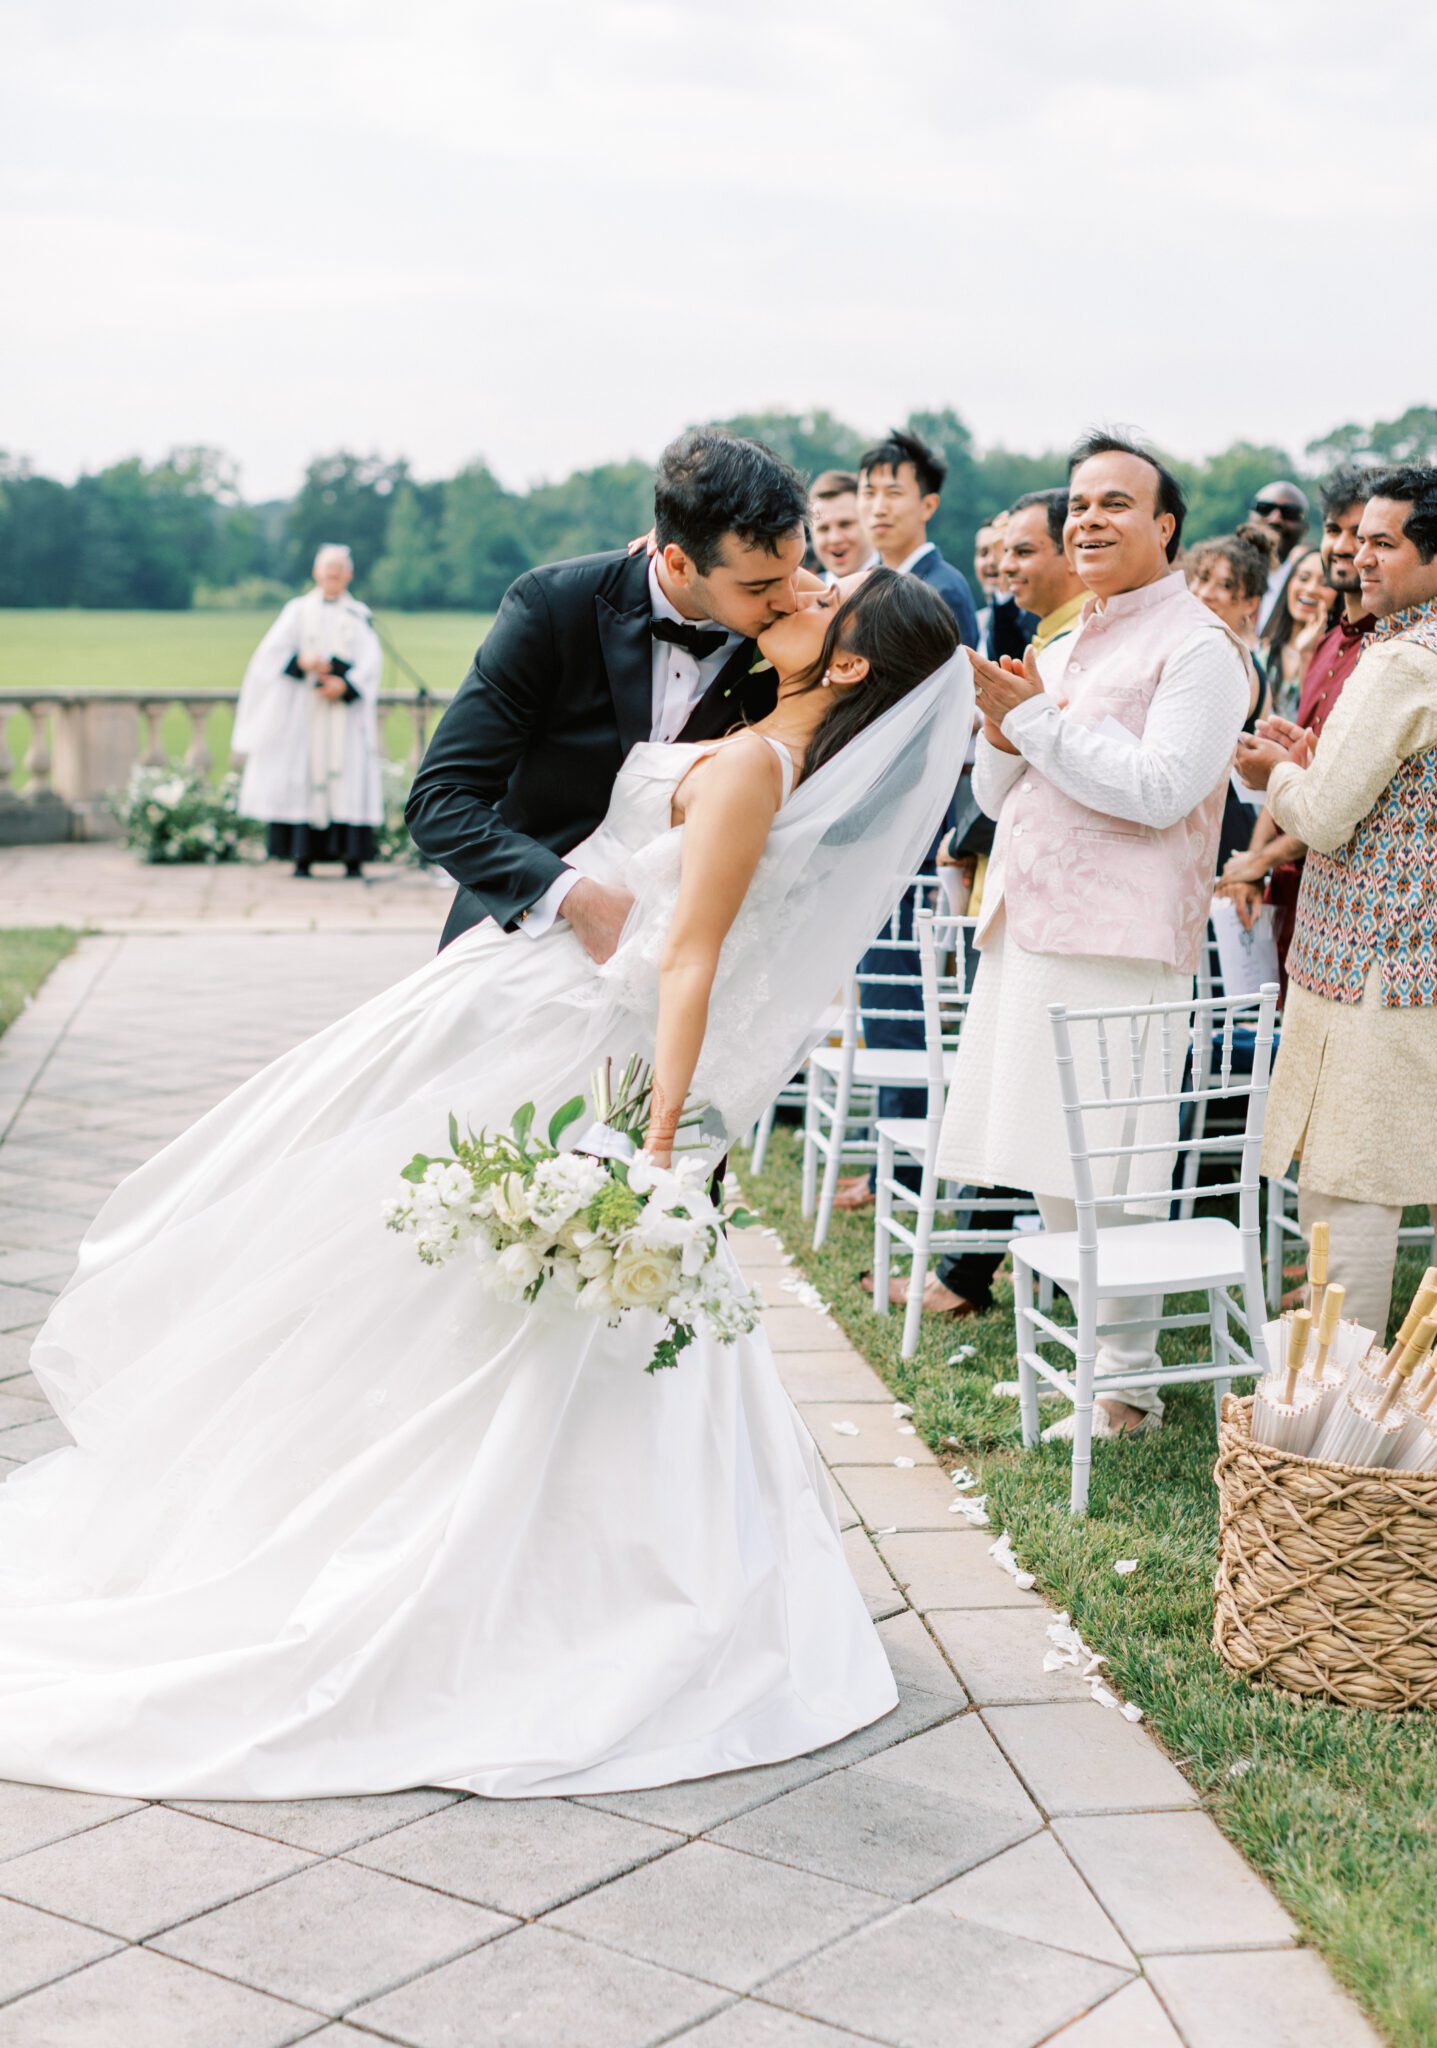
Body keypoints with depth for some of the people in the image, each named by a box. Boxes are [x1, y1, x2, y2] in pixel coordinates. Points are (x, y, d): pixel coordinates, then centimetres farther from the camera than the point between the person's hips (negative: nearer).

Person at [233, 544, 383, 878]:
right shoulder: (298, 610, 11)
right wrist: (300, 661, -20)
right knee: (304, 774, -6)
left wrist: (346, 685, -16)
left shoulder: (360, 616, 12)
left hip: (345, 709, 0)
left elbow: (372, 660, 1)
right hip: (303, 706, 0)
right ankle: (303, 856, -4)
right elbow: (272, 649, 0)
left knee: (348, 780, -6)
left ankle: (353, 857, -6)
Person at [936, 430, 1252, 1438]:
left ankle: (1131, 1382, 4)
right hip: (1031, 930, 8)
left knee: (1104, 1171, -7)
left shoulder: (1199, 646, -6)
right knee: (1053, 1172, 12)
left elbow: (1160, 788, -19)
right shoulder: (1064, 649, 20)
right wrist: (1002, 731, 0)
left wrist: (1039, 718, -14)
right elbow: (1000, 798, 22)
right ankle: (1083, 1345, 25)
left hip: (1119, 940, -8)